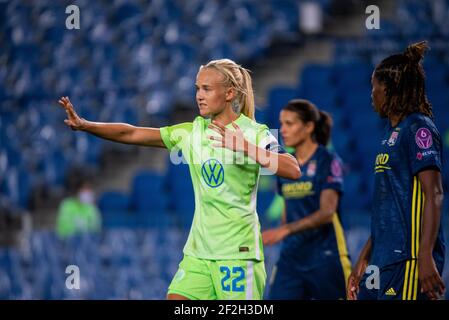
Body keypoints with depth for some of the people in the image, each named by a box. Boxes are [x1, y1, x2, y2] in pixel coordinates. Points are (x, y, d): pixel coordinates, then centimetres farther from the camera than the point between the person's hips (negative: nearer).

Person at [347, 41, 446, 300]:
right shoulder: (393, 131, 20)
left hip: (408, 259, -9)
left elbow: (434, 195, -16)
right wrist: (364, 259, 23)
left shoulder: (419, 128, -8)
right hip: (384, 259, 9)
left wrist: (425, 257, -24)